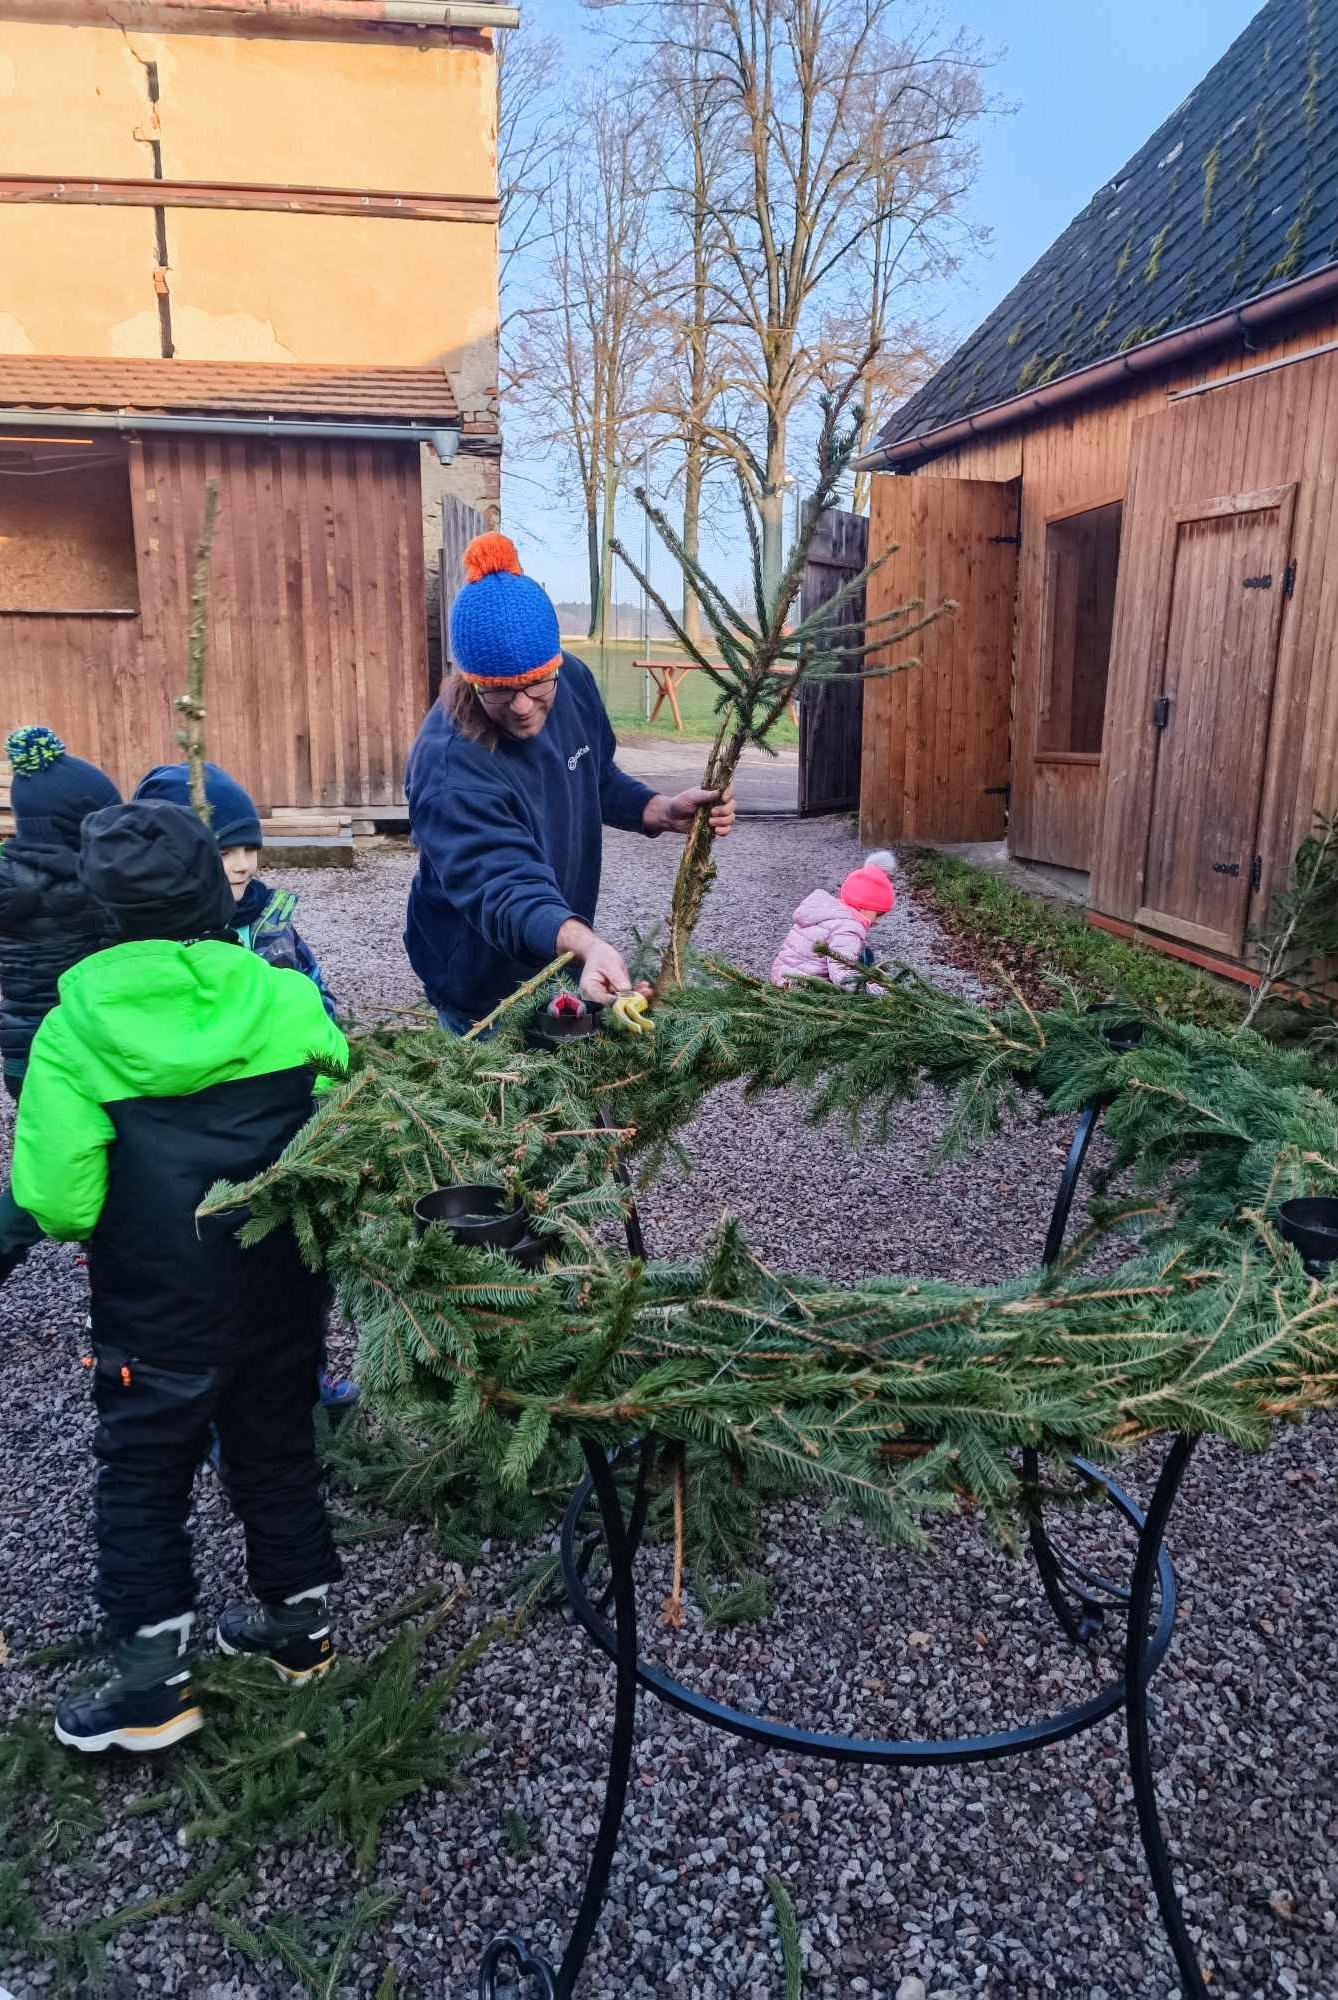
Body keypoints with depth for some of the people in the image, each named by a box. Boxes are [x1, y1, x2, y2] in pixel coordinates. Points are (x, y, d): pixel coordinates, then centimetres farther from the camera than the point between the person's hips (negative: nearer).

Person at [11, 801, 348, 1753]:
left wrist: (115, 1202, 4)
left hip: (158, 1310, -3)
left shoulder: (72, 1031, -16)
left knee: (145, 1476, 17)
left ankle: (156, 1682, 27)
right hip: (285, 1291, 3)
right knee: (279, 1449, 22)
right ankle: (298, 1627, 39)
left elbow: (57, 1203, -19)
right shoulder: (289, 999, -11)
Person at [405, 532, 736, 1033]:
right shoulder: (450, 771, -35)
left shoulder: (573, 680, -13)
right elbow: (505, 890, -44)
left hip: (562, 957, 7)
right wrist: (586, 944, -63)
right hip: (486, 990, -7)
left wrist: (664, 812, -14)